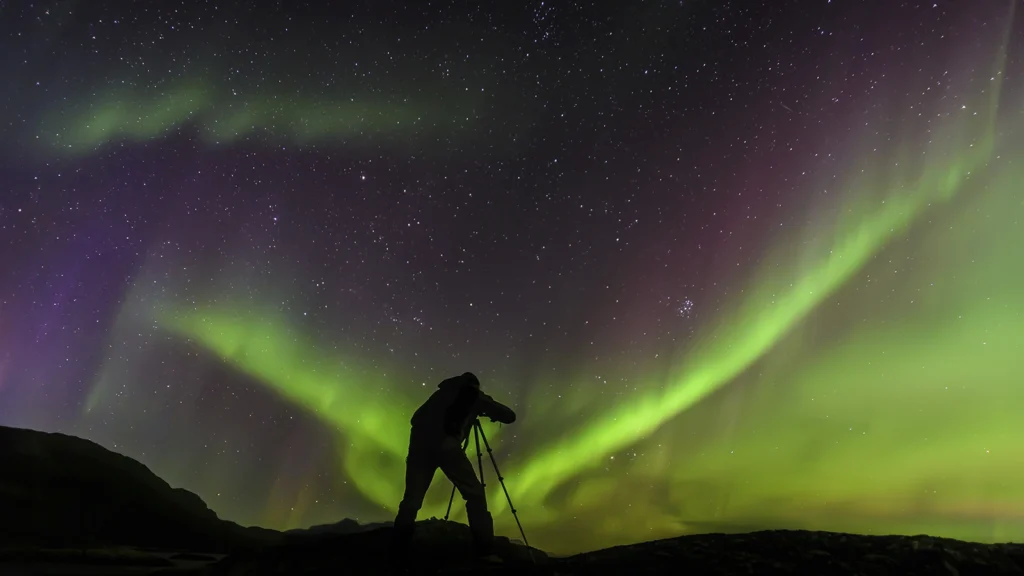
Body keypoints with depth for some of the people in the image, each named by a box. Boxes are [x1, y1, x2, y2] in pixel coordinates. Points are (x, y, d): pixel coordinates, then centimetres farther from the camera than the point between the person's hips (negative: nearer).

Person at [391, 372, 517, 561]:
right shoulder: (474, 395, 22)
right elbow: (509, 416, 23)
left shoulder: (444, 392, 33)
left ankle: (398, 550, 2)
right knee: (474, 494, 3)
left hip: (419, 442, 4)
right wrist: (490, 411, 42)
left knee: (412, 498, 10)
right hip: (445, 443, -4)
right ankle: (484, 551, -4)